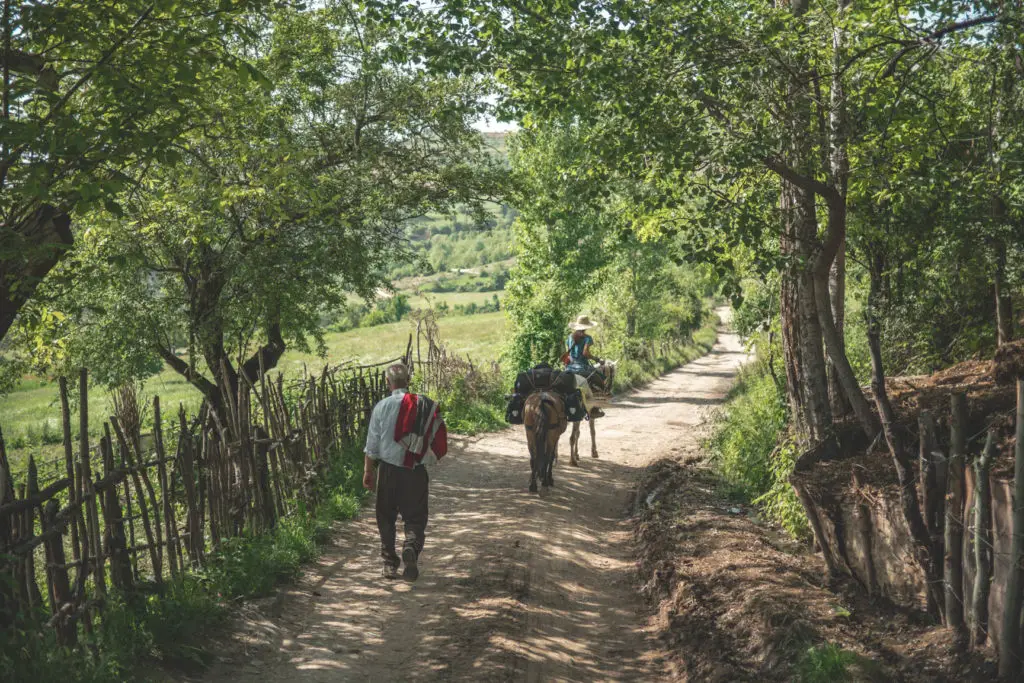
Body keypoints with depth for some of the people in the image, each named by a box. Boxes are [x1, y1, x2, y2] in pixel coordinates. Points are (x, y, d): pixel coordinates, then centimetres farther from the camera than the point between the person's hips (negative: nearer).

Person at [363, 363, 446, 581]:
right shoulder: (426, 405, -1)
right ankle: (411, 547, -21)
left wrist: (368, 471, 7)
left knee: (386, 518, 14)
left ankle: (390, 563, 15)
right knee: (415, 517, 7)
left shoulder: (383, 406, -5)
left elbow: (372, 444, -2)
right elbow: (436, 440, 0)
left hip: (388, 469, 0)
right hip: (416, 472, 1)